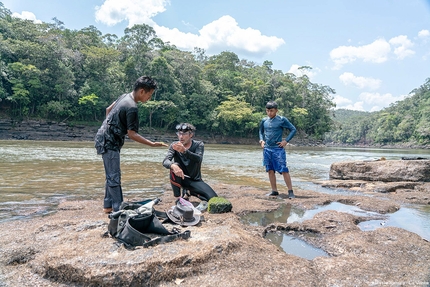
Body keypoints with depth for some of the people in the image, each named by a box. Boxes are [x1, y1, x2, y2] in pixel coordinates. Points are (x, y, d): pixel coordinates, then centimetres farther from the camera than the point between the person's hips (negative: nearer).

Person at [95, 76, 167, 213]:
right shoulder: (132, 107, -23)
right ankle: (118, 209, 0)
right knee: (114, 177, -6)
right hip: (109, 143, -10)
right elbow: (132, 134, -21)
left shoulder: (125, 96, 5)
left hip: (105, 139, 10)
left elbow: (108, 109, 18)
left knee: (111, 175, 15)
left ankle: (108, 206, 24)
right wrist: (152, 144, -19)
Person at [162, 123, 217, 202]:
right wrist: (173, 166, -48)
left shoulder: (199, 145, -10)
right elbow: (165, 161, -22)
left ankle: (190, 192, 8)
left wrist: (184, 151, -51)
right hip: (181, 179, 0)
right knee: (174, 166, -32)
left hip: (195, 180, 0)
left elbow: (199, 159, -31)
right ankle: (177, 198, -17)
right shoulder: (174, 145, -7)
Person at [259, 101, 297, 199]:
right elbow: (261, 131, 26)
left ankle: (290, 191, 1)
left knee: (284, 170, -7)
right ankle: (274, 191, 18)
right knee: (270, 171, 8)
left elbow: (293, 129, 1)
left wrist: (286, 141, -8)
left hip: (278, 149, -5)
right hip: (267, 149, 5)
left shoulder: (282, 120, -4)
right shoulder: (264, 121, 8)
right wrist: (261, 140, 8)